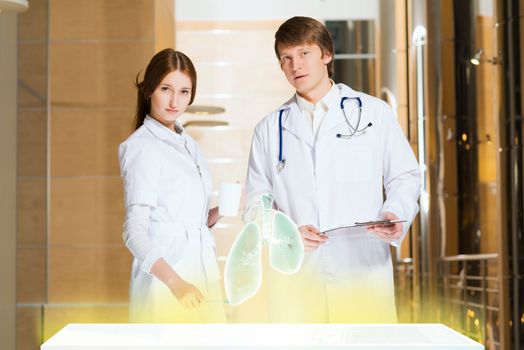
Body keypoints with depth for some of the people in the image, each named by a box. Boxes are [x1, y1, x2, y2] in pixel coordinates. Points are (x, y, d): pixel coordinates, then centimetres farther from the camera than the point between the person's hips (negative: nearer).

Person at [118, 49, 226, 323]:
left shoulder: (187, 143, 15)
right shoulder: (142, 147, -8)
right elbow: (135, 230, -16)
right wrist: (174, 282, -28)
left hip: (201, 269, 7)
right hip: (163, 277, -7)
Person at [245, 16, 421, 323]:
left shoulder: (374, 112, 10)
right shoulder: (270, 129, 14)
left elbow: (405, 177, 12)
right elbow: (257, 203, 10)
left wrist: (395, 214, -9)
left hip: (364, 269, -1)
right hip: (296, 277, 1)